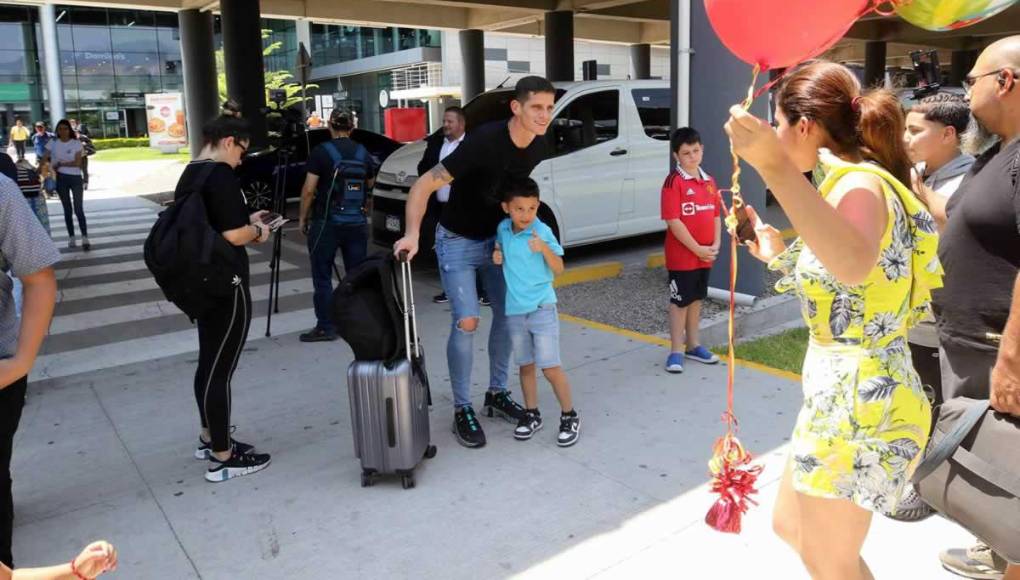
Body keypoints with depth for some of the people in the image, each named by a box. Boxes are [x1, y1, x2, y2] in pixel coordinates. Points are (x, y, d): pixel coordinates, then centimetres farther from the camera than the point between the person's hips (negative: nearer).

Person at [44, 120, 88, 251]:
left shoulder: (76, 143, -4)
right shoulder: (53, 143, 3)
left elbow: (77, 163, -10)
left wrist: (60, 164, -12)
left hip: (75, 178, -2)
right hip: (60, 179, 3)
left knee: (78, 209, -8)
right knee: (67, 209, 9)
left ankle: (85, 239, -7)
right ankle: (71, 238, 16)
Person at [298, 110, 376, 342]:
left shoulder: (321, 151, -7)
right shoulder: (363, 153, 5)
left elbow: (309, 190, -9)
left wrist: (303, 218, 2)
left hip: (326, 223, -4)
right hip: (357, 223, 4)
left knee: (322, 276, 4)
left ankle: (325, 327, 6)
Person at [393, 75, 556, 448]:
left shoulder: (539, 148, -8)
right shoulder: (484, 141, -29)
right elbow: (425, 185, -29)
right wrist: (412, 233, -41)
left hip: (497, 238, 7)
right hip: (458, 241, -6)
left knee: (508, 313, 6)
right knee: (467, 321, -13)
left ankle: (497, 393, 24)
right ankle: (462, 410, 2)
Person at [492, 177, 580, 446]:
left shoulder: (543, 232, -14)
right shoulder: (502, 229, 1)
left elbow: (559, 269, -12)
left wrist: (544, 248, -29)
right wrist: (497, 256, -2)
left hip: (542, 308, -5)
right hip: (514, 310, 5)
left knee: (550, 367, -3)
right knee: (526, 365, 15)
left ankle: (570, 416, 13)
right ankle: (531, 414, 29)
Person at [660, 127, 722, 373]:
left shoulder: (709, 181, 8)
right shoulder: (674, 182, -14)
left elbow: (716, 215, 12)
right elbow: (673, 221, -20)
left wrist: (715, 245, -2)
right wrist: (697, 249, -18)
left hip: (706, 256, 7)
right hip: (682, 256, -7)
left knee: (696, 300, 16)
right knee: (680, 302, 2)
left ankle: (692, 345, 29)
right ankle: (676, 351, 12)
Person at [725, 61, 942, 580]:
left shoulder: (861, 183, -18)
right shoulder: (857, 182, 13)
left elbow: (855, 266, -43)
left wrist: (776, 169, -49)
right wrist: (779, 255, 20)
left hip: (860, 401, -10)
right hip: (841, 393, 10)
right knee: (791, 526, 24)